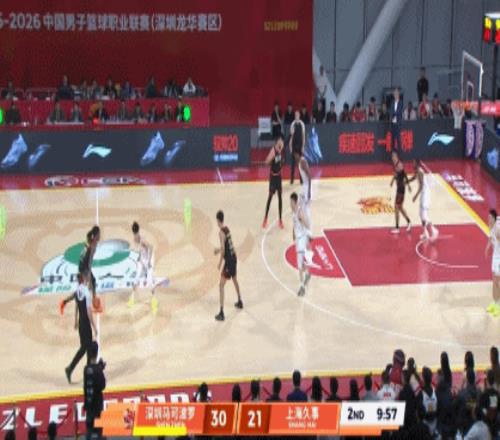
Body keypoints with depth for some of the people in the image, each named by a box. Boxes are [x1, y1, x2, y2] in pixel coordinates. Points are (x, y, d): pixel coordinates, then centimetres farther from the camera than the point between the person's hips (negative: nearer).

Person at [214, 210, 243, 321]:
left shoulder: (221, 232, -18)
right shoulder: (227, 229, 7)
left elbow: (223, 249, -23)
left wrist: (220, 263, -14)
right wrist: (219, 250, 32)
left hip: (228, 260, -9)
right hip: (233, 257, 9)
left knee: (221, 285, -8)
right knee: (234, 280, 31)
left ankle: (221, 313, -14)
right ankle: (239, 302, 51)